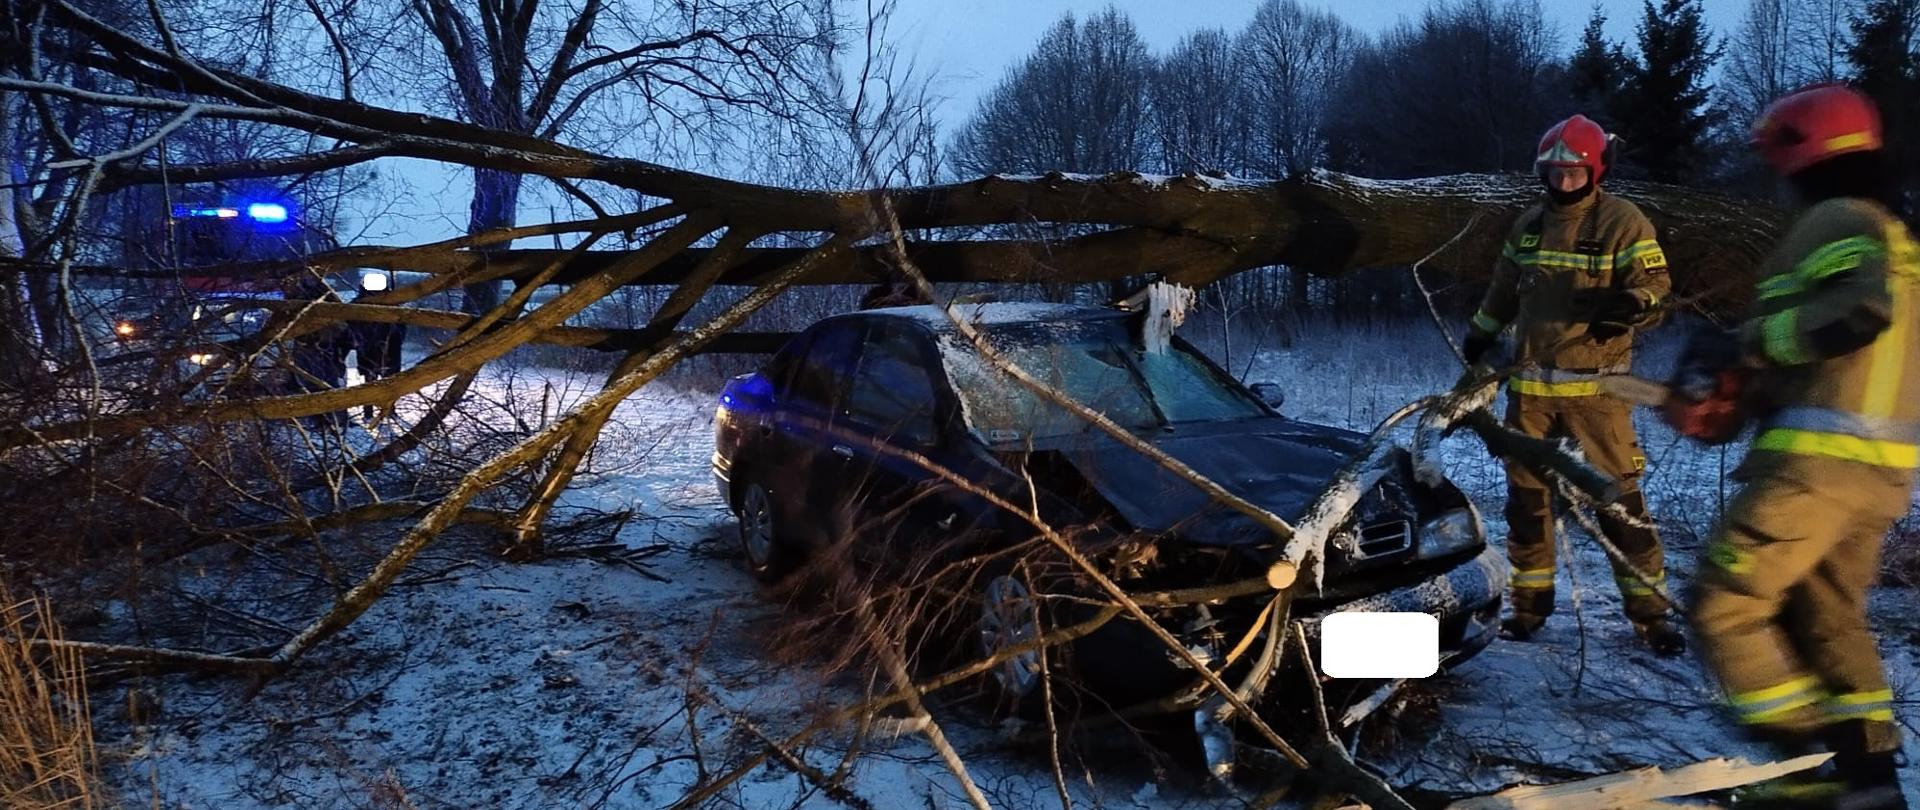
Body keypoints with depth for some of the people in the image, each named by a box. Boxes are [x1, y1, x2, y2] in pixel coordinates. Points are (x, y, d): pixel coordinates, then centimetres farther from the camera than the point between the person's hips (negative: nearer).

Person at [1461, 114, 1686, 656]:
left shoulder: (1622, 222, -3)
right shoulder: (1529, 225, 14)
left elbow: (1656, 288, -9)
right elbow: (1503, 291, 26)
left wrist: (1632, 304, -30)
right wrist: (1479, 338, 31)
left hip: (1594, 384, -5)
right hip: (1529, 382, 5)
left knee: (1619, 495, -6)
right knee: (1526, 493, 8)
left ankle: (1649, 611, 3)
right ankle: (1529, 603, 18)